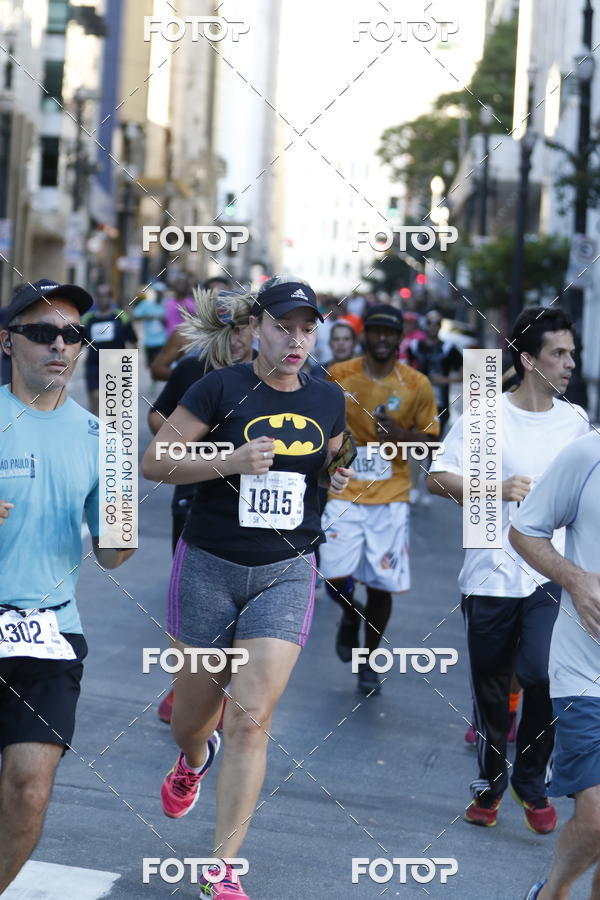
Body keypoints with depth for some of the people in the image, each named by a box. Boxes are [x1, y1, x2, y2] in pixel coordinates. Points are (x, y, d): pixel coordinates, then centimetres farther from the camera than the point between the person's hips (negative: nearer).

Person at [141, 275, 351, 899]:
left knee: (251, 719, -11)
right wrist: (231, 462, -21)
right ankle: (193, 760, 52)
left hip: (285, 573, 2)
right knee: (191, 718, 12)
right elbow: (153, 462, -9)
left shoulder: (328, 402, 5)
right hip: (209, 569, -1)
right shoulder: (221, 389, -9)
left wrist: (340, 482, 1)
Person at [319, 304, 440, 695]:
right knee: (336, 575, -13)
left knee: (381, 583, 1)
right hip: (344, 493, 0)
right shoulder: (338, 376, 0)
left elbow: (430, 438, 4)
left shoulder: (417, 385, -1)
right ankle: (349, 616, 24)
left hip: (391, 497, 0)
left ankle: (369, 660, 23)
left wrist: (400, 434, -14)